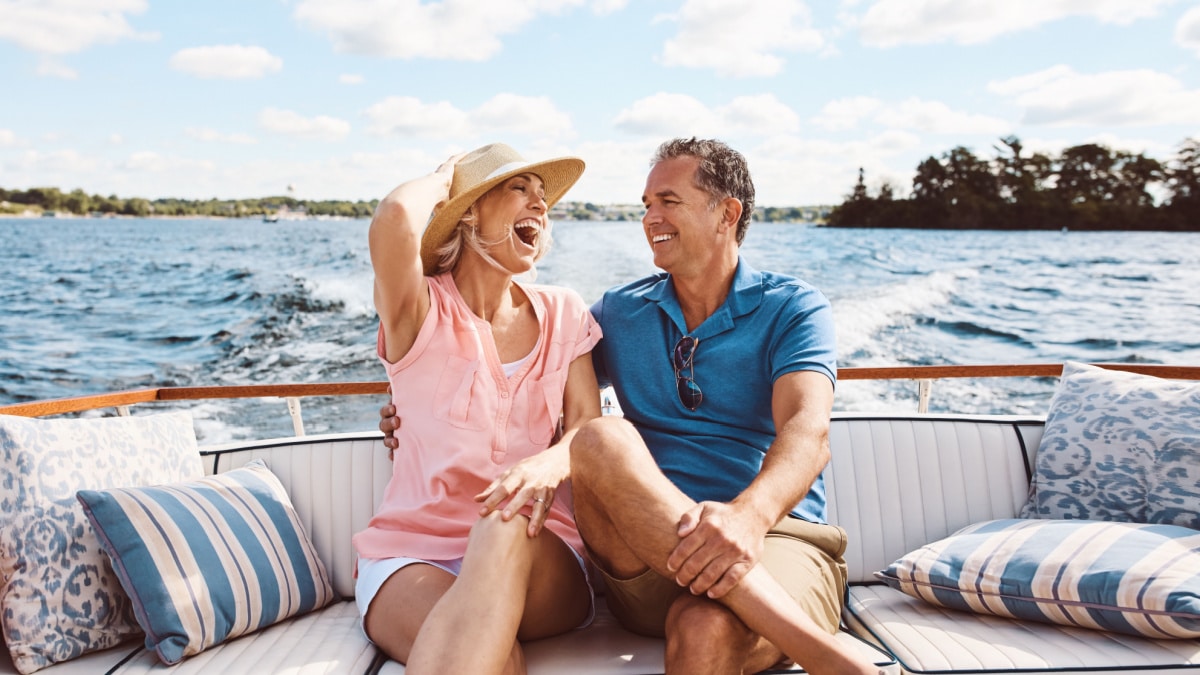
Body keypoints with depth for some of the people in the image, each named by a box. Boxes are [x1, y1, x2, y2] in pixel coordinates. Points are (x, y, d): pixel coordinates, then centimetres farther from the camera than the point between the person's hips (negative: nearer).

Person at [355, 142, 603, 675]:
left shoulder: (563, 313, 12)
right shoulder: (420, 310, 0)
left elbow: (587, 424, 1)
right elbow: (394, 218, -22)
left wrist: (550, 463, -25)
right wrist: (441, 179, 3)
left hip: (535, 557, 4)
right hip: (412, 554, -3)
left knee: (507, 530, -35)